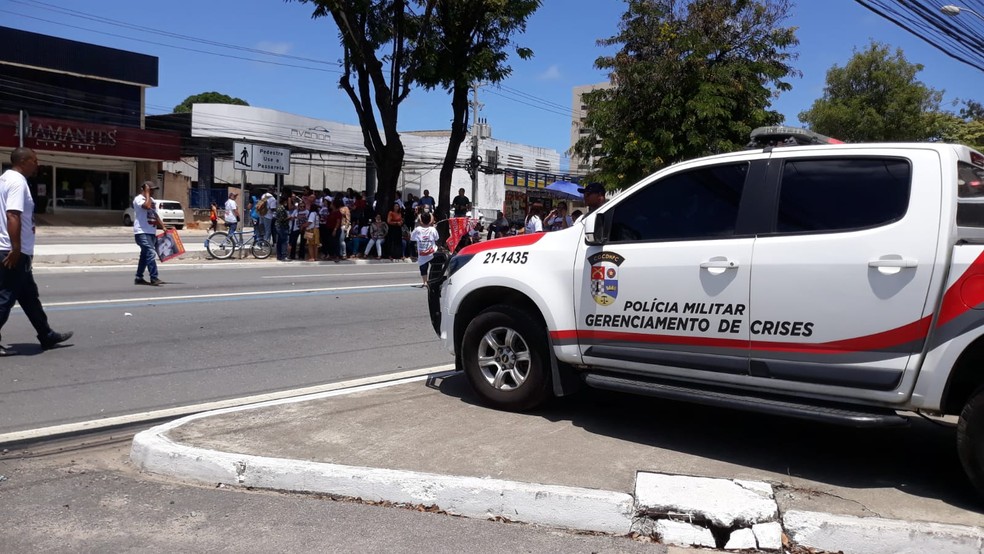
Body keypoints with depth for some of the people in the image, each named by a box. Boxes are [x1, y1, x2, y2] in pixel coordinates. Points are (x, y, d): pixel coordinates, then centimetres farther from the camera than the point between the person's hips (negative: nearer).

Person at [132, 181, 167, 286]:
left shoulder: (151, 200, 19)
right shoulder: (138, 199, -7)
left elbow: (155, 215, 25)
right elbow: (147, 206, -28)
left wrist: (163, 226, 17)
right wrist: (147, 193, -16)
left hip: (151, 232, 9)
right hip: (142, 233, -9)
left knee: (145, 255, 13)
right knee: (151, 253, -19)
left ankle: (139, 278, 21)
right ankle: (154, 278, -21)